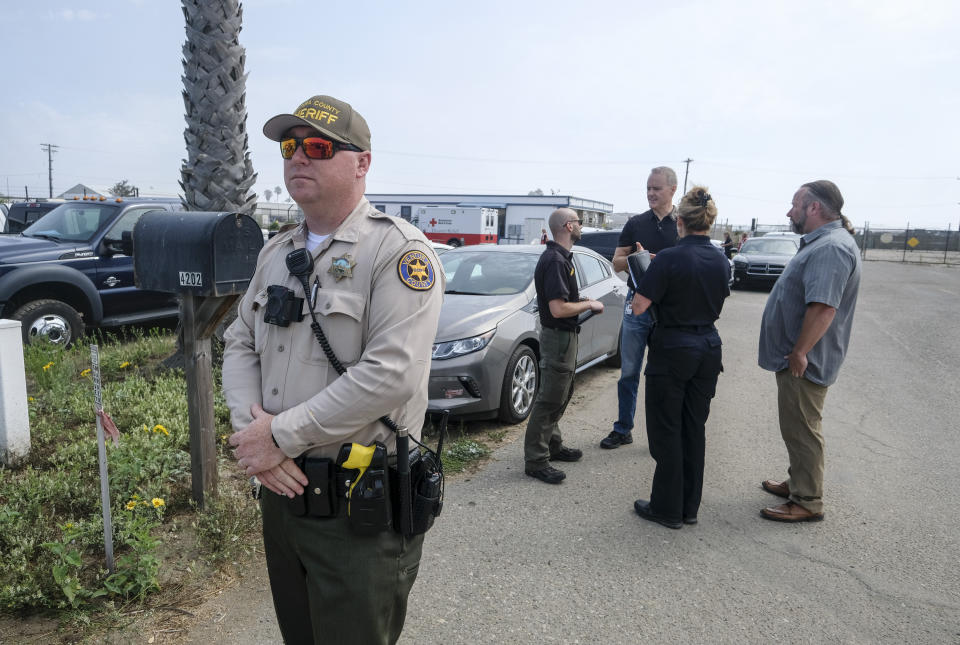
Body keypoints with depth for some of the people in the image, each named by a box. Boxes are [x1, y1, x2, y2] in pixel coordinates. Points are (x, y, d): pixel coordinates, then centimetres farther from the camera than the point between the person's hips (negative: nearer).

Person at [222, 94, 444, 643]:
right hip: (281, 491, 7)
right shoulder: (277, 253, 11)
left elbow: (390, 375, -25)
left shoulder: (397, 250, -15)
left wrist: (282, 435, -19)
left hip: (359, 509, -7)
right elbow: (241, 345, 12)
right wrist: (251, 429, -7)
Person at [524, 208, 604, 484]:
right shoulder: (555, 260, -22)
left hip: (565, 335, 11)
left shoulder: (560, 257, 12)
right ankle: (536, 460, 3)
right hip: (558, 337, -11)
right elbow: (558, 309, -27)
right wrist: (589, 305, -14)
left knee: (559, 395, 20)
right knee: (550, 399, -5)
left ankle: (553, 445, 33)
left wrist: (583, 300, 9)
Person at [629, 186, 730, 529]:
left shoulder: (669, 259, -16)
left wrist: (646, 276, 2)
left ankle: (667, 508, 15)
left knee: (667, 431, 5)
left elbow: (639, 306, -18)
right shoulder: (721, 262, 3)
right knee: (694, 429, 14)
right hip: (708, 350, 6)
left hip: (672, 351, -6)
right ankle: (690, 507, 24)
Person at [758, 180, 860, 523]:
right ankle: (798, 483, 36)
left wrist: (799, 352, -25)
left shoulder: (832, 247, -22)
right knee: (797, 428, 21)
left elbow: (823, 307, -31)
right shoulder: (820, 242, 14)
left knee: (801, 430, 0)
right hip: (796, 358, 11)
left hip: (804, 362, -11)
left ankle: (807, 503, 12)